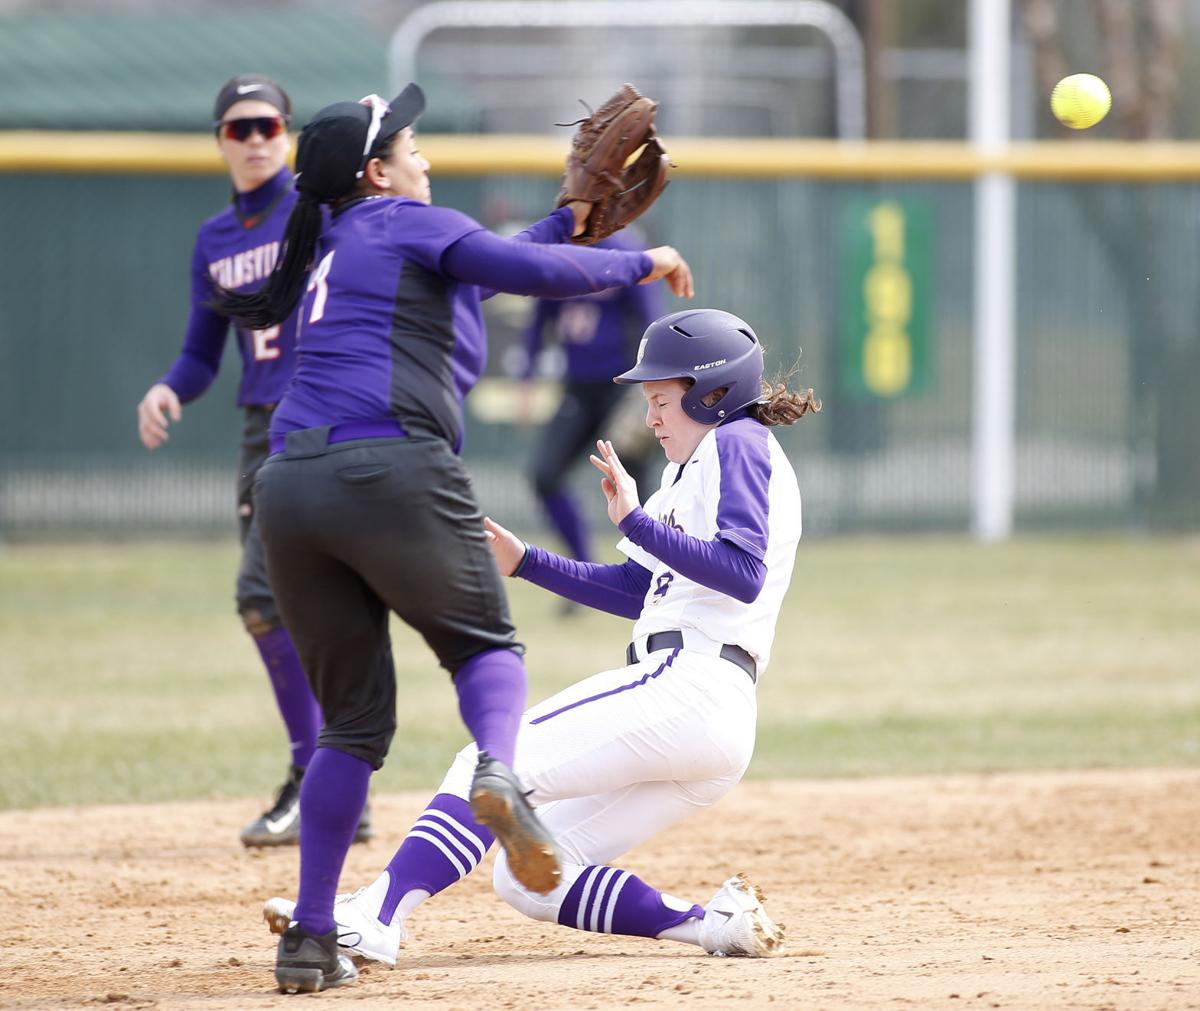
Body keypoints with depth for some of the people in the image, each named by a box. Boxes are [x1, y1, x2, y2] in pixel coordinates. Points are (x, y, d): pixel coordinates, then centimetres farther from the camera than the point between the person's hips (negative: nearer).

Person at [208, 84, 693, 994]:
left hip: (290, 486, 6)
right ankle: (499, 771, -18)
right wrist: (640, 263, 7)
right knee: (485, 644, 16)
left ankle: (312, 938, 4)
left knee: (353, 719, 13)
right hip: (394, 475, -6)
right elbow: (526, 271, -6)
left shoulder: (330, 252, 30)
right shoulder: (407, 224, 8)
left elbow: (472, 268, 40)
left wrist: (567, 221, 41)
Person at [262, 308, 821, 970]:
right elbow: (638, 591, 30)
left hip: (688, 687, -10)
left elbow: (744, 575, -18)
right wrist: (523, 562, 22)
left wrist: (635, 520, -19)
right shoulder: (700, 465, 28)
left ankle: (375, 915, -34)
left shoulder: (739, 443, -2)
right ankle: (712, 923, -2)